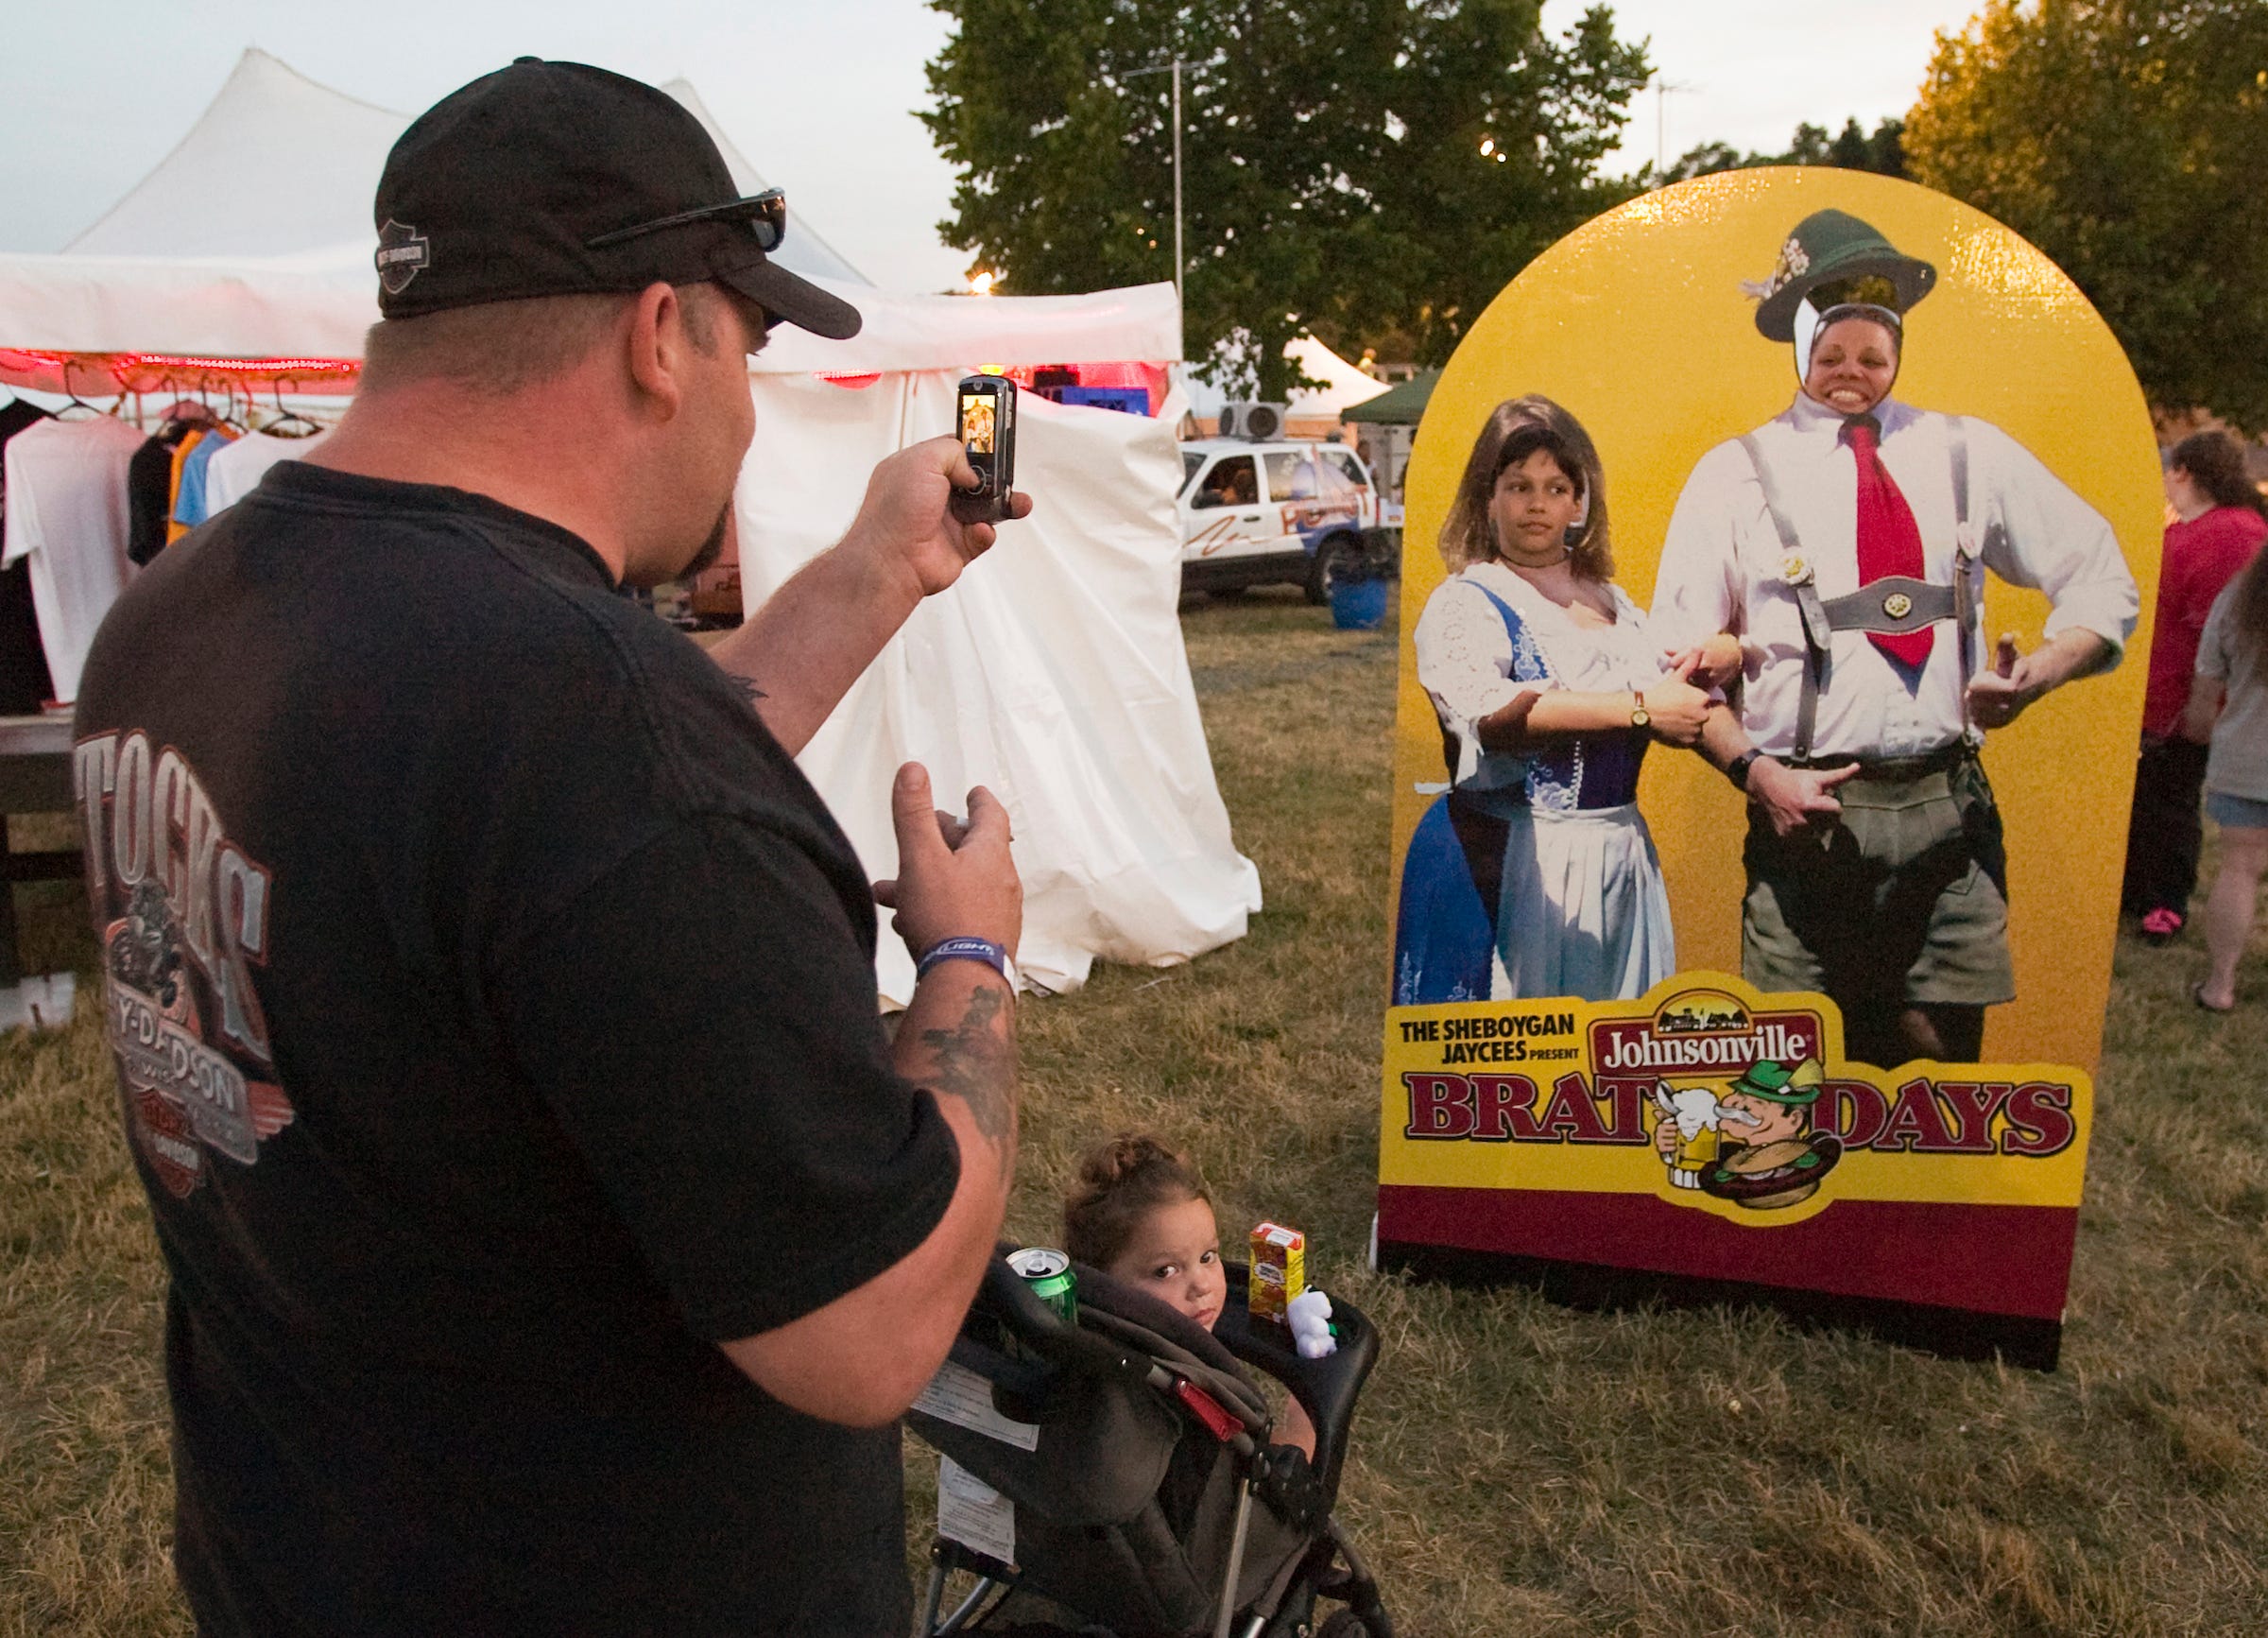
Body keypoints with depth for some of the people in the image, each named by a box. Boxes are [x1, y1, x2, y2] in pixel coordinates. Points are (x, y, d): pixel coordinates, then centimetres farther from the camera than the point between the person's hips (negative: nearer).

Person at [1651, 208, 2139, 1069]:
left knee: (1945, 1059, 6)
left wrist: (2039, 674, -8)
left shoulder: (1969, 454, 11)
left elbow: (2103, 584, 13)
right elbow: (1680, 659, 0)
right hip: (1806, 811, -2)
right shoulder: (1736, 474, 4)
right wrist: (1753, 770, -14)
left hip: (1949, 807, 2)